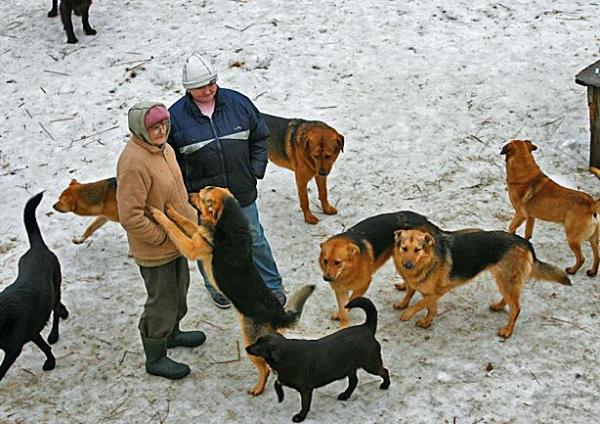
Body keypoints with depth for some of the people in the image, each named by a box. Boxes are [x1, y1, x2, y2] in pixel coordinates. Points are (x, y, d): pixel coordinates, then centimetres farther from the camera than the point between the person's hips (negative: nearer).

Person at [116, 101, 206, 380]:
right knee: (161, 302, 6)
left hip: (175, 241, 9)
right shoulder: (133, 163, -30)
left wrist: (188, 217, 10)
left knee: (178, 291, 27)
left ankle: (172, 333, 51)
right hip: (154, 251, -9)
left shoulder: (163, 148, 1)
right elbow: (130, 217, -30)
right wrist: (161, 237, -20)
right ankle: (155, 359, 25)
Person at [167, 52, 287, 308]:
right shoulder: (176, 115, -13)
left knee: (255, 240, 16)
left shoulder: (238, 103, -6)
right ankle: (217, 288, 41)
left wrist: (256, 171, 0)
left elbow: (260, 137, 7)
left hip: (242, 192, 2)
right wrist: (184, 191, -8)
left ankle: (273, 287, 33)